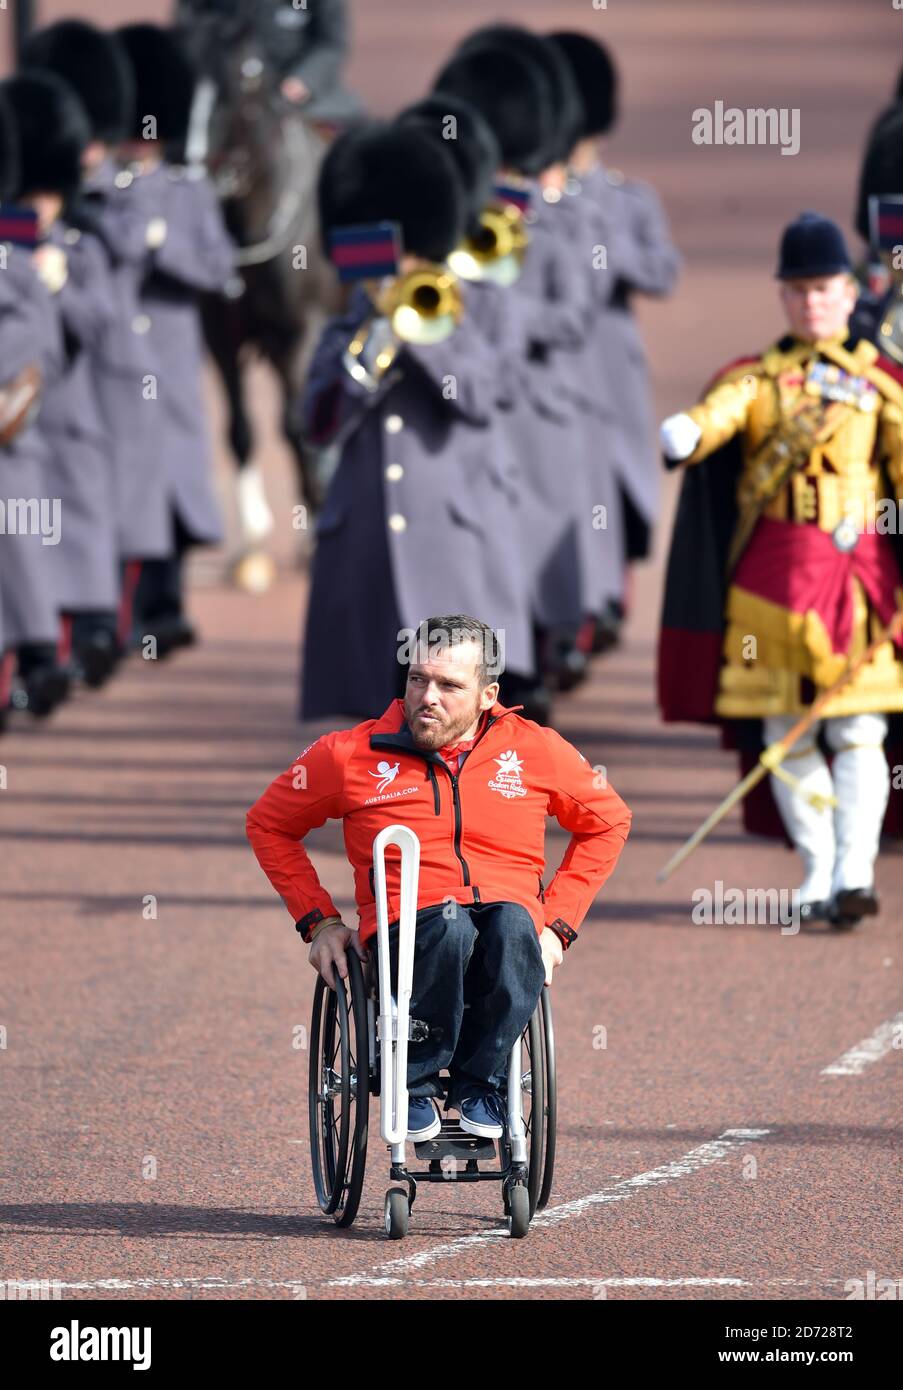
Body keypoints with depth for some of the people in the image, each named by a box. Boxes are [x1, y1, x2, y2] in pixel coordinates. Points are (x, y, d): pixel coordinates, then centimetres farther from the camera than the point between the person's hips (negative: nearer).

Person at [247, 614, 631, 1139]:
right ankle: (418, 1083, -17)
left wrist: (558, 923, 12)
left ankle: (479, 1080, -17)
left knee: (512, 924, -37)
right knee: (450, 923, -38)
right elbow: (269, 825, 19)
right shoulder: (354, 755, 6)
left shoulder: (535, 750, 10)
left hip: (513, 914, 1)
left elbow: (608, 822, 24)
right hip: (403, 933, -1)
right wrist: (320, 920, 9)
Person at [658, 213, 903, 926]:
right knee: (787, 733, 3)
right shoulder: (756, 377, 9)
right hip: (774, 568, 2)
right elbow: (715, 415, -12)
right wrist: (683, 434, -37)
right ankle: (819, 870, 14)